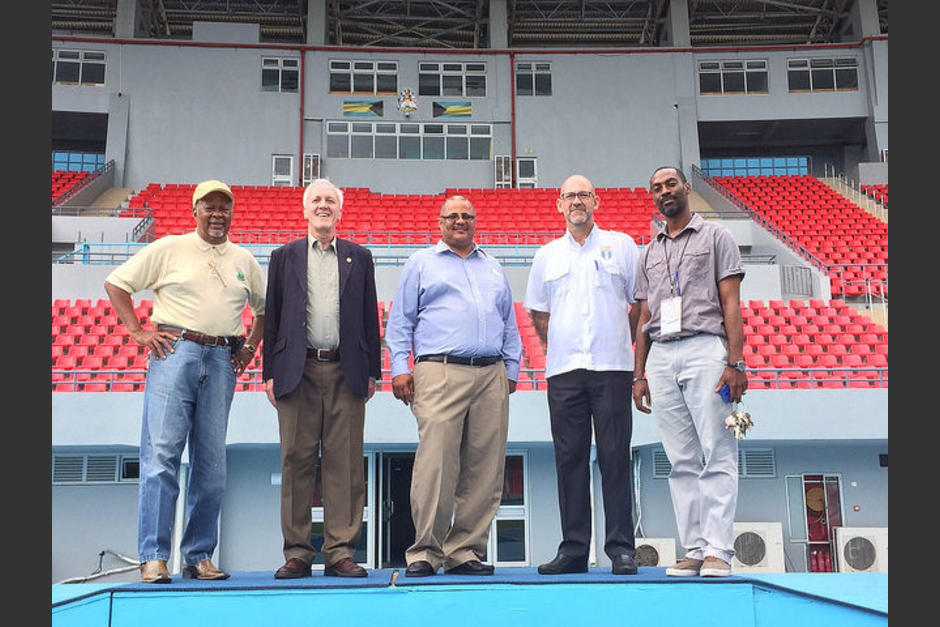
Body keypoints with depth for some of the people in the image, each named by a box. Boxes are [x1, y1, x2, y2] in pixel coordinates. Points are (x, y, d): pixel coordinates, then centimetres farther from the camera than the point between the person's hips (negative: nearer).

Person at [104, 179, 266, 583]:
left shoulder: (244, 260, 17)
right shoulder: (169, 248, 7)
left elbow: (265, 307, 27)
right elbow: (115, 282, 8)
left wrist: (250, 346, 13)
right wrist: (137, 330, -1)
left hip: (222, 361, 4)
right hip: (175, 352, -3)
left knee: (211, 464, 4)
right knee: (161, 455, -10)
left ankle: (199, 557, 11)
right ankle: (153, 557, -5)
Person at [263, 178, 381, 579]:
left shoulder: (359, 257, 14)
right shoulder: (284, 257, 14)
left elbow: (370, 317, 12)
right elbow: (272, 317, 10)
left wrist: (372, 371, 6)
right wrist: (270, 372, 3)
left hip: (345, 372, 0)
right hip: (298, 371, 0)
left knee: (344, 463, -1)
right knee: (297, 462, 1)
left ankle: (340, 552, 5)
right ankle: (297, 552, 9)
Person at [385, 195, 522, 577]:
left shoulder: (493, 269, 25)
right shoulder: (421, 263, 14)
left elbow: (510, 326, 24)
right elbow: (400, 321, 8)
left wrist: (512, 369, 13)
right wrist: (399, 368, -2)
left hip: (491, 377, 4)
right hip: (440, 375, -4)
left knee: (485, 470, 1)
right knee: (434, 465, -12)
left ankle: (465, 551, 9)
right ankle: (424, 552, -3)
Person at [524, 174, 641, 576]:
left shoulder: (621, 245, 9)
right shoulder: (547, 255, 14)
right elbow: (537, 312, 20)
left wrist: (622, 342, 7)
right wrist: (558, 346, 12)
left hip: (611, 367, -2)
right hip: (563, 370, 2)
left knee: (615, 456, -2)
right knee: (569, 457, 3)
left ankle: (621, 548, 4)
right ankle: (573, 548, 10)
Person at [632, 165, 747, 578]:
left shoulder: (715, 237, 10)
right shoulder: (649, 254, 22)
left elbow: (730, 303, 1)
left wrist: (735, 362, -9)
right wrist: (639, 374, 12)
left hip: (705, 349, -4)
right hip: (661, 357, 4)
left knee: (717, 454, -7)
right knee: (681, 459, 3)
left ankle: (718, 549, -6)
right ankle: (694, 548, 7)